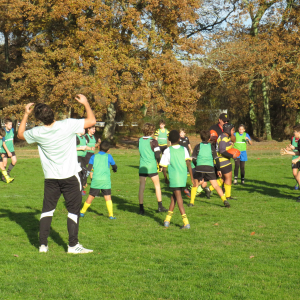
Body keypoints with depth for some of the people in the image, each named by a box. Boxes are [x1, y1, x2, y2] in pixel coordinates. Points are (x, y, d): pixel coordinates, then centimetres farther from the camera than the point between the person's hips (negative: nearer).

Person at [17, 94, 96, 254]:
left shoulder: (37, 133, -7)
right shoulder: (67, 125, -16)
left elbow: (20, 134, 14)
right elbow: (92, 121, -8)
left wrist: (26, 114, 17)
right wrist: (85, 103, 5)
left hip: (50, 178, 3)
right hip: (70, 176, -3)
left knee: (47, 209, 12)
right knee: (73, 210, 5)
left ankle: (43, 244, 10)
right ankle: (73, 245, 6)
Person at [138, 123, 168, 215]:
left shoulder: (140, 141, 3)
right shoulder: (153, 141, -11)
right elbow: (157, 155, -10)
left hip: (142, 167, 3)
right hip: (152, 167, -3)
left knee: (141, 187, 4)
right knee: (157, 185, 12)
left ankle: (141, 208, 1)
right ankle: (160, 206, 15)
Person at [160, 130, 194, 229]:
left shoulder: (167, 151, -4)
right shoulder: (184, 149, 4)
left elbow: (164, 167, -4)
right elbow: (188, 163, -3)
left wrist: (166, 178, 11)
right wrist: (192, 177, -1)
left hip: (174, 177, -4)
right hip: (183, 176, 4)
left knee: (178, 198, -2)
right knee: (174, 196, 18)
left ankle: (186, 222, -11)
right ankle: (167, 219, 22)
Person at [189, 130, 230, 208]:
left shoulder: (198, 146, 11)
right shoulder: (212, 146, 12)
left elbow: (193, 159, 7)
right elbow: (216, 158, 8)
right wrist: (218, 169, 16)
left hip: (199, 167, 0)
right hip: (210, 168, 0)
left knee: (195, 185, 17)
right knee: (216, 185, 3)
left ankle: (192, 202, 10)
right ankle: (224, 200, -9)